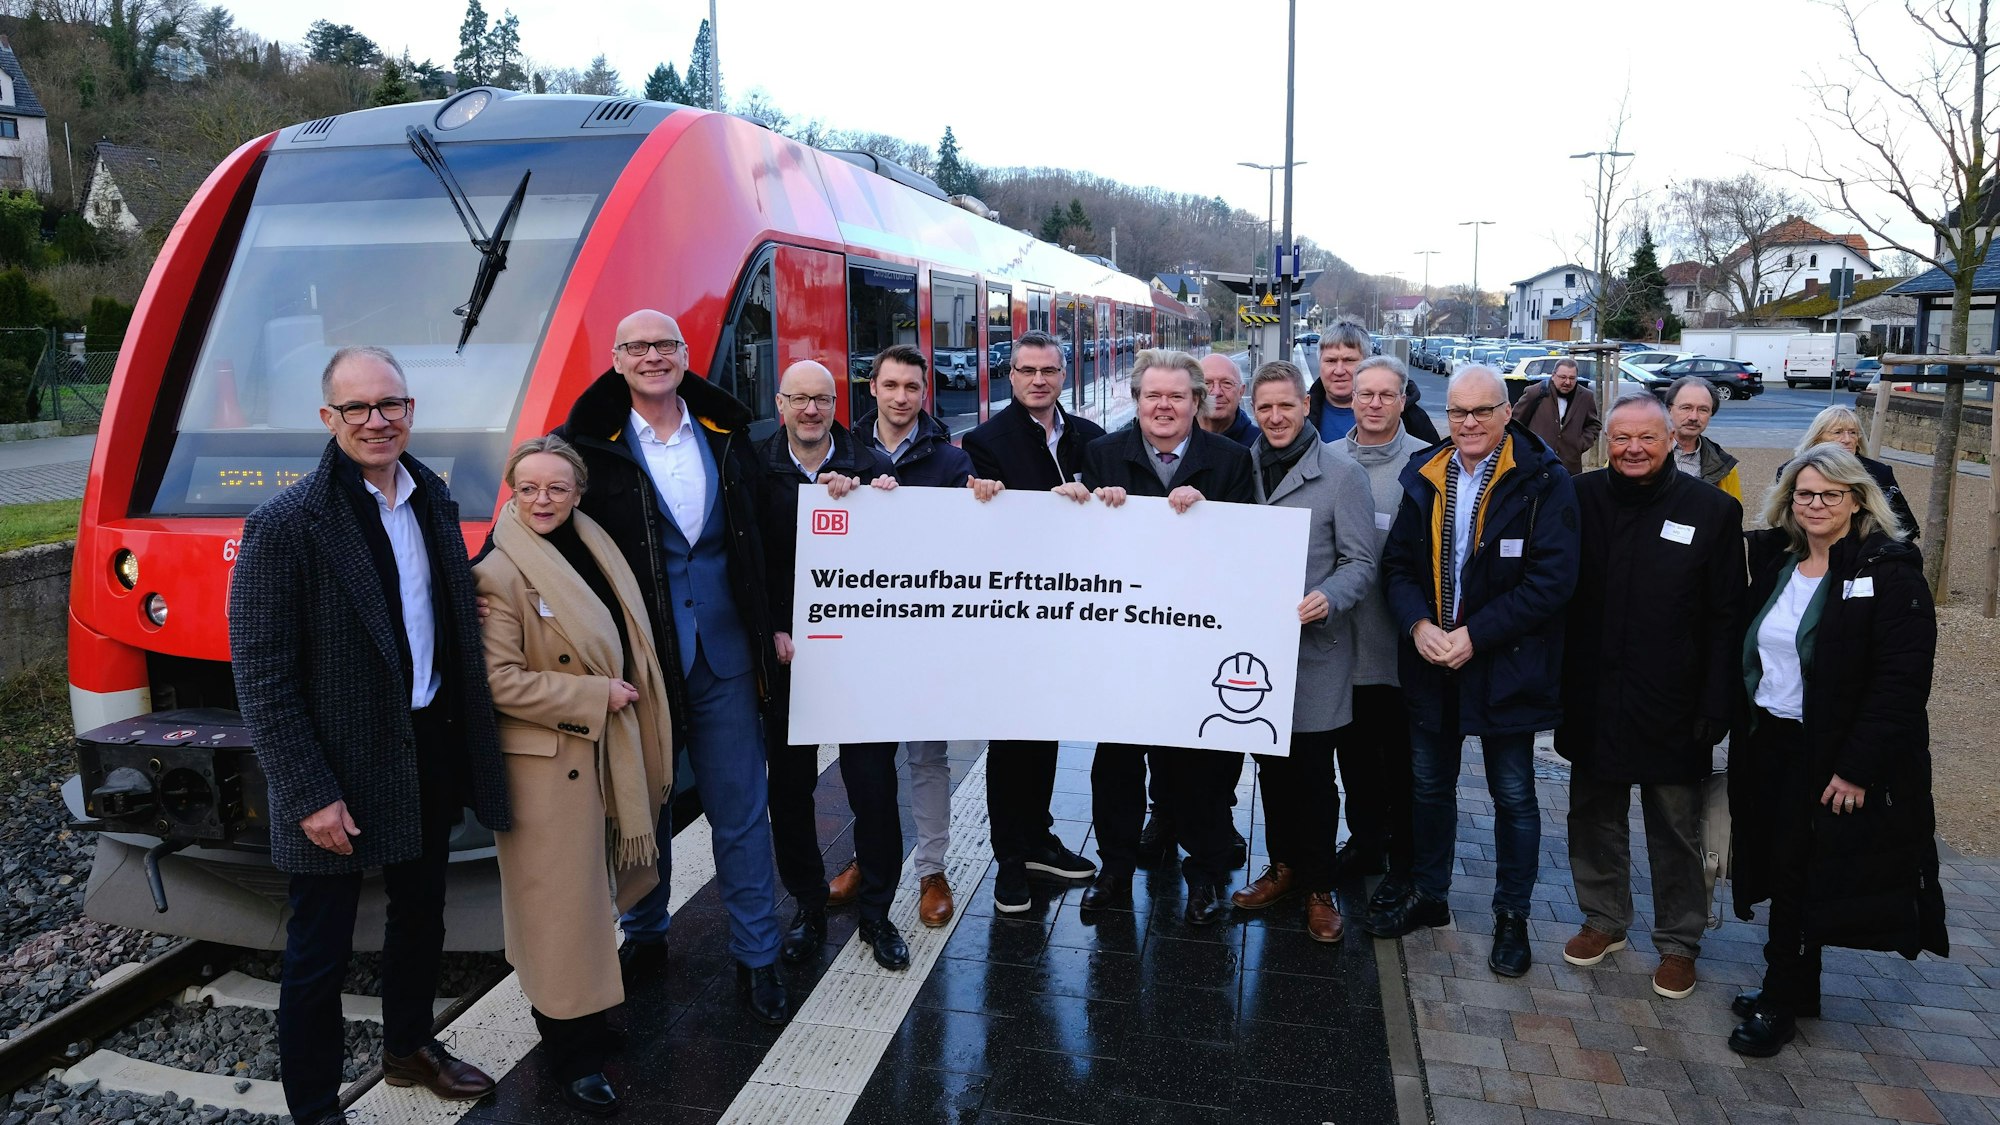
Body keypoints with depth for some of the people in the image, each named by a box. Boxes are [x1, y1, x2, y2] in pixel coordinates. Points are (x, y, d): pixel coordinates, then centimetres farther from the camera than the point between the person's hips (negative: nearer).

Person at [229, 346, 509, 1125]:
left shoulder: (434, 502, 3)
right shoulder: (286, 525, -16)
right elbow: (262, 677, -16)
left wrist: (467, 740, 7)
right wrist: (310, 795, -18)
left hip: (430, 750, 7)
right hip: (342, 768, -6)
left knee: (421, 912, 23)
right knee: (319, 949, 7)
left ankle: (409, 1048, 45)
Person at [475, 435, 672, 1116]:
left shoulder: (595, 549, 8)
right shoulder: (500, 575, -14)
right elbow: (500, 681, -20)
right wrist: (595, 696, -17)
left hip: (606, 755, 7)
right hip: (546, 763, -7)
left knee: (594, 893, 17)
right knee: (559, 902, 0)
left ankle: (588, 1012, 32)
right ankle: (571, 1054, 11)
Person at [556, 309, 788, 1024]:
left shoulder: (727, 436, 7)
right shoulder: (589, 446, -3)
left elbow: (760, 537, 12)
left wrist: (771, 627, 9)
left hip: (723, 652, 2)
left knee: (740, 807, 7)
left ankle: (757, 957, 19)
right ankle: (644, 936, 34)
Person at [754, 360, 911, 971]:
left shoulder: (868, 465, 2)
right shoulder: (757, 468, 2)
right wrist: (774, 631, -9)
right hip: (785, 647, 1)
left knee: (873, 782, 2)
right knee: (789, 785, 9)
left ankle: (876, 912, 19)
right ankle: (808, 908, 27)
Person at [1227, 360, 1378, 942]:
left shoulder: (1342, 473, -6)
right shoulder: (1243, 467, 6)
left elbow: (1361, 562, -7)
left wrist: (1327, 598, -25)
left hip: (1315, 648, -4)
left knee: (1313, 773, 3)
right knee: (1271, 764, 15)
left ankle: (1318, 888, 17)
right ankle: (1283, 865, 32)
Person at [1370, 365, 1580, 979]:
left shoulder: (1542, 483, -12)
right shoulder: (1424, 477, 3)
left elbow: (1552, 579, -17)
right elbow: (1398, 563, 4)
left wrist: (1474, 636, -20)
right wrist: (1418, 625, -14)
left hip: (1506, 667, -4)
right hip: (1430, 663, 4)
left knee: (1513, 796, 9)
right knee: (1431, 784, 18)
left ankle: (1512, 916, 26)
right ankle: (1428, 894, 36)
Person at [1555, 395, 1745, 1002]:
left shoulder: (1713, 510, -6)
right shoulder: (1582, 497, -1)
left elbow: (1726, 617, -5)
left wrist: (1714, 703, -9)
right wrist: (1557, 685, -1)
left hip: (1671, 703, -2)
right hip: (1593, 697, 2)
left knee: (1676, 828, 10)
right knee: (1595, 815, 15)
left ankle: (1678, 941, 28)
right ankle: (1605, 920, 34)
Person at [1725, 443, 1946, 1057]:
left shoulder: (1890, 570, -12)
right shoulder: (1774, 563, 7)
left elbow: (1903, 678, -17)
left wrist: (1857, 768, -20)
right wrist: (1742, 739, 5)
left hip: (1835, 756, -6)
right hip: (1769, 746, 6)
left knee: (1798, 876, 1)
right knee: (1783, 872, 14)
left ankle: (1780, 1001, 17)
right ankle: (1794, 991, 30)